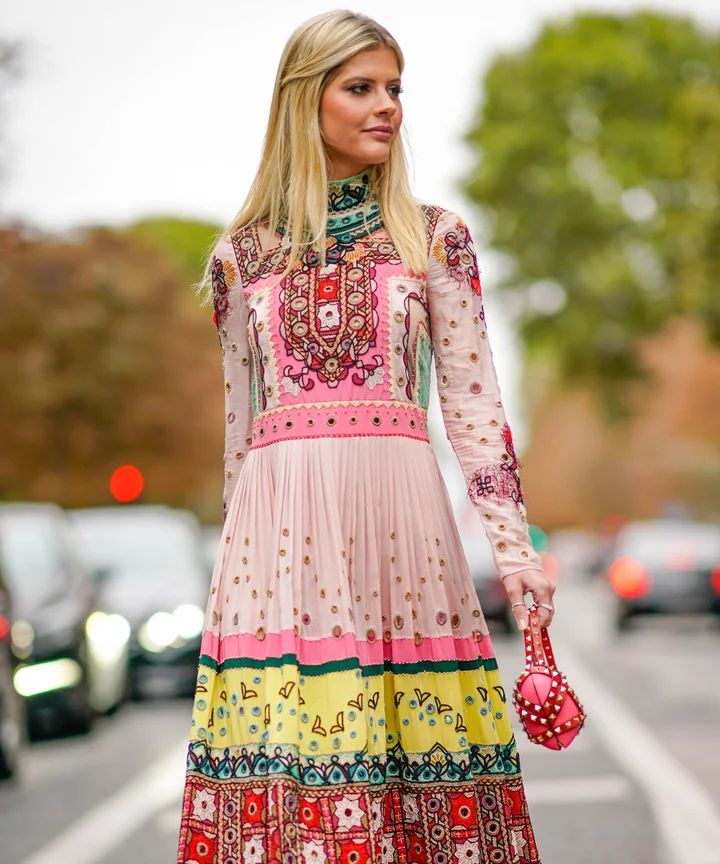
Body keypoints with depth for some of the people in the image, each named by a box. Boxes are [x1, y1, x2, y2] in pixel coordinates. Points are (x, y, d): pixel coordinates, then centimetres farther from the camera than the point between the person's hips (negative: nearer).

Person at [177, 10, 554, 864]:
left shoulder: (435, 238, 9)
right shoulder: (241, 254, 12)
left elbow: (474, 400, 6)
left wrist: (513, 545, -1)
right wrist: (239, 538, 16)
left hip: (400, 516, 0)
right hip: (279, 521, 1)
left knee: (412, 751, -3)